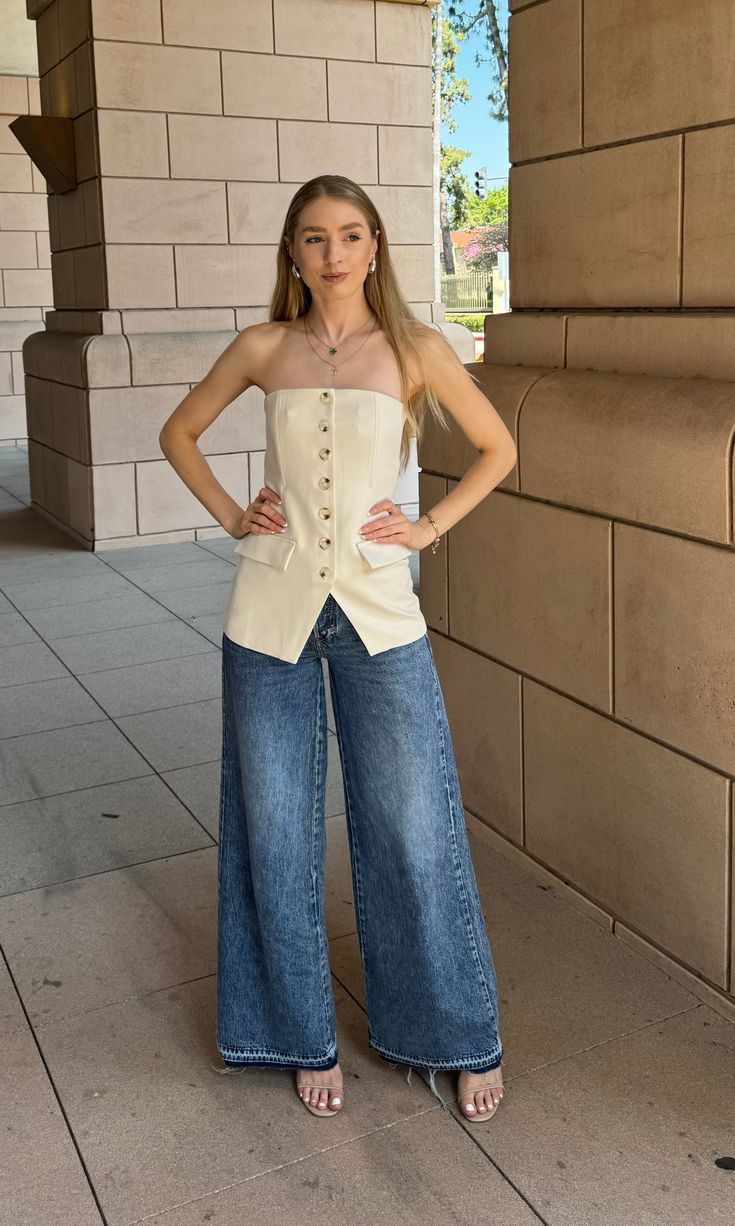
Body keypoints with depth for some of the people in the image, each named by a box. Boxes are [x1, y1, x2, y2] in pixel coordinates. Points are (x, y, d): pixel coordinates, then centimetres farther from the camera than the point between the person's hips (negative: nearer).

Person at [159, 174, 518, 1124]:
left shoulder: (415, 350, 1)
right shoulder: (264, 348, 4)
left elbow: (497, 448, 11)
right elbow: (179, 432, 18)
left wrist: (430, 527, 1)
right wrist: (228, 514, 5)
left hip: (378, 613, -1)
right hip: (271, 611, 2)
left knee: (412, 829, 5)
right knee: (277, 830, 8)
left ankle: (460, 1037, 25)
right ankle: (304, 1037, 28)